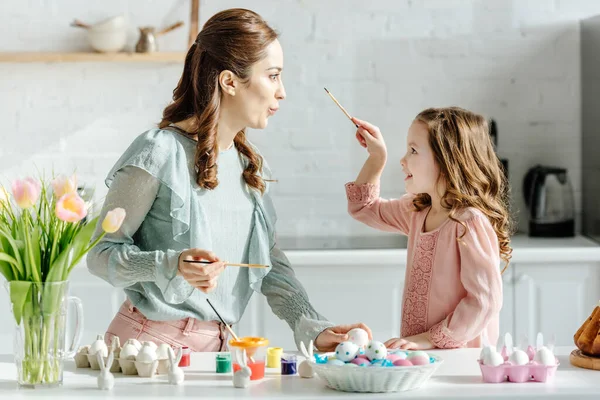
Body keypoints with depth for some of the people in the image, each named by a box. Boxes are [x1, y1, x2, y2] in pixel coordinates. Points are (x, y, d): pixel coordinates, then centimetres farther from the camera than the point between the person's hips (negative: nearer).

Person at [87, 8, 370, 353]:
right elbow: (101, 253, -11)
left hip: (217, 345, 5)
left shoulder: (252, 166, 10)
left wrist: (313, 328, 1)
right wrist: (173, 266, -26)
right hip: (152, 342, -5)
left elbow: (270, 262, 13)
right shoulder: (159, 154, -13)